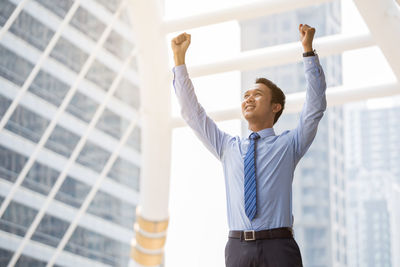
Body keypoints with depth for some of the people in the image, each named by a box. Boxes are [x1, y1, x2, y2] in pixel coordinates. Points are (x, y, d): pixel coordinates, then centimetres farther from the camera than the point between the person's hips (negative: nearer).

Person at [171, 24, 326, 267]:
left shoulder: (288, 145, 11)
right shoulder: (229, 147, 19)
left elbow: (315, 106, 1)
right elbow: (192, 112, 18)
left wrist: (309, 50, -5)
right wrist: (179, 58, 15)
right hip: (238, 247, 3)